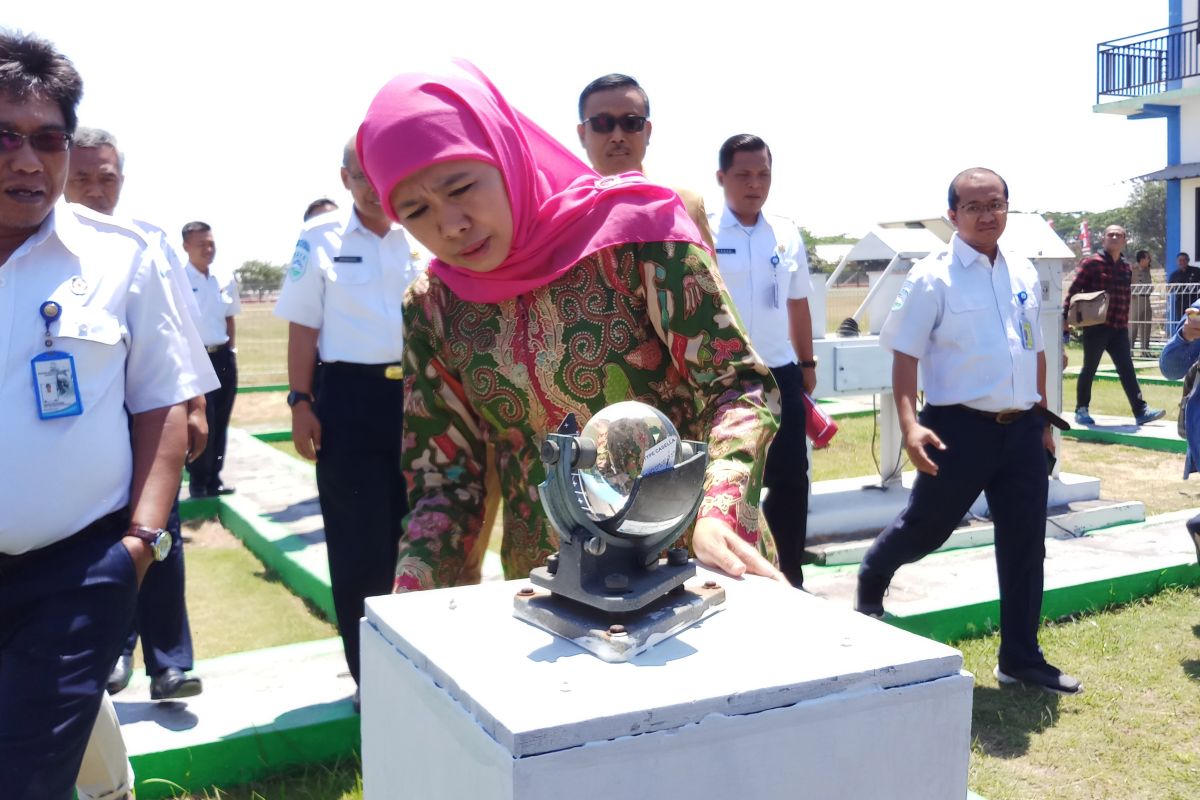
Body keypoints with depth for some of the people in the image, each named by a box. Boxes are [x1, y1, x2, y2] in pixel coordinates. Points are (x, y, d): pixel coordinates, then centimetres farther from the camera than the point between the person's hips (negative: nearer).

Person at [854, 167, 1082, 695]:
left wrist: (1043, 419, 19)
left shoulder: (1025, 274, 10)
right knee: (925, 528, 7)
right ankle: (870, 581, 40)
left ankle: (1021, 658, 26)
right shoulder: (932, 277, -9)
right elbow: (905, 356, -12)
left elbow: (1036, 350, 19)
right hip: (961, 427, -5)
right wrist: (910, 424, -24)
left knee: (1025, 547, 11)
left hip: (1022, 428, 6)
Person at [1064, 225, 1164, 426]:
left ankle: (1141, 411, -5)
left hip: (1119, 329, 5)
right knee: (1089, 369, 4)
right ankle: (1081, 410, 16)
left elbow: (1126, 299, 20)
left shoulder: (1126, 268, 14)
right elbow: (1073, 290, -7)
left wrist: (1125, 323, 19)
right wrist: (1065, 318, -13)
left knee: (1127, 369, -1)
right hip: (1095, 327, -5)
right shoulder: (1091, 262, -4)